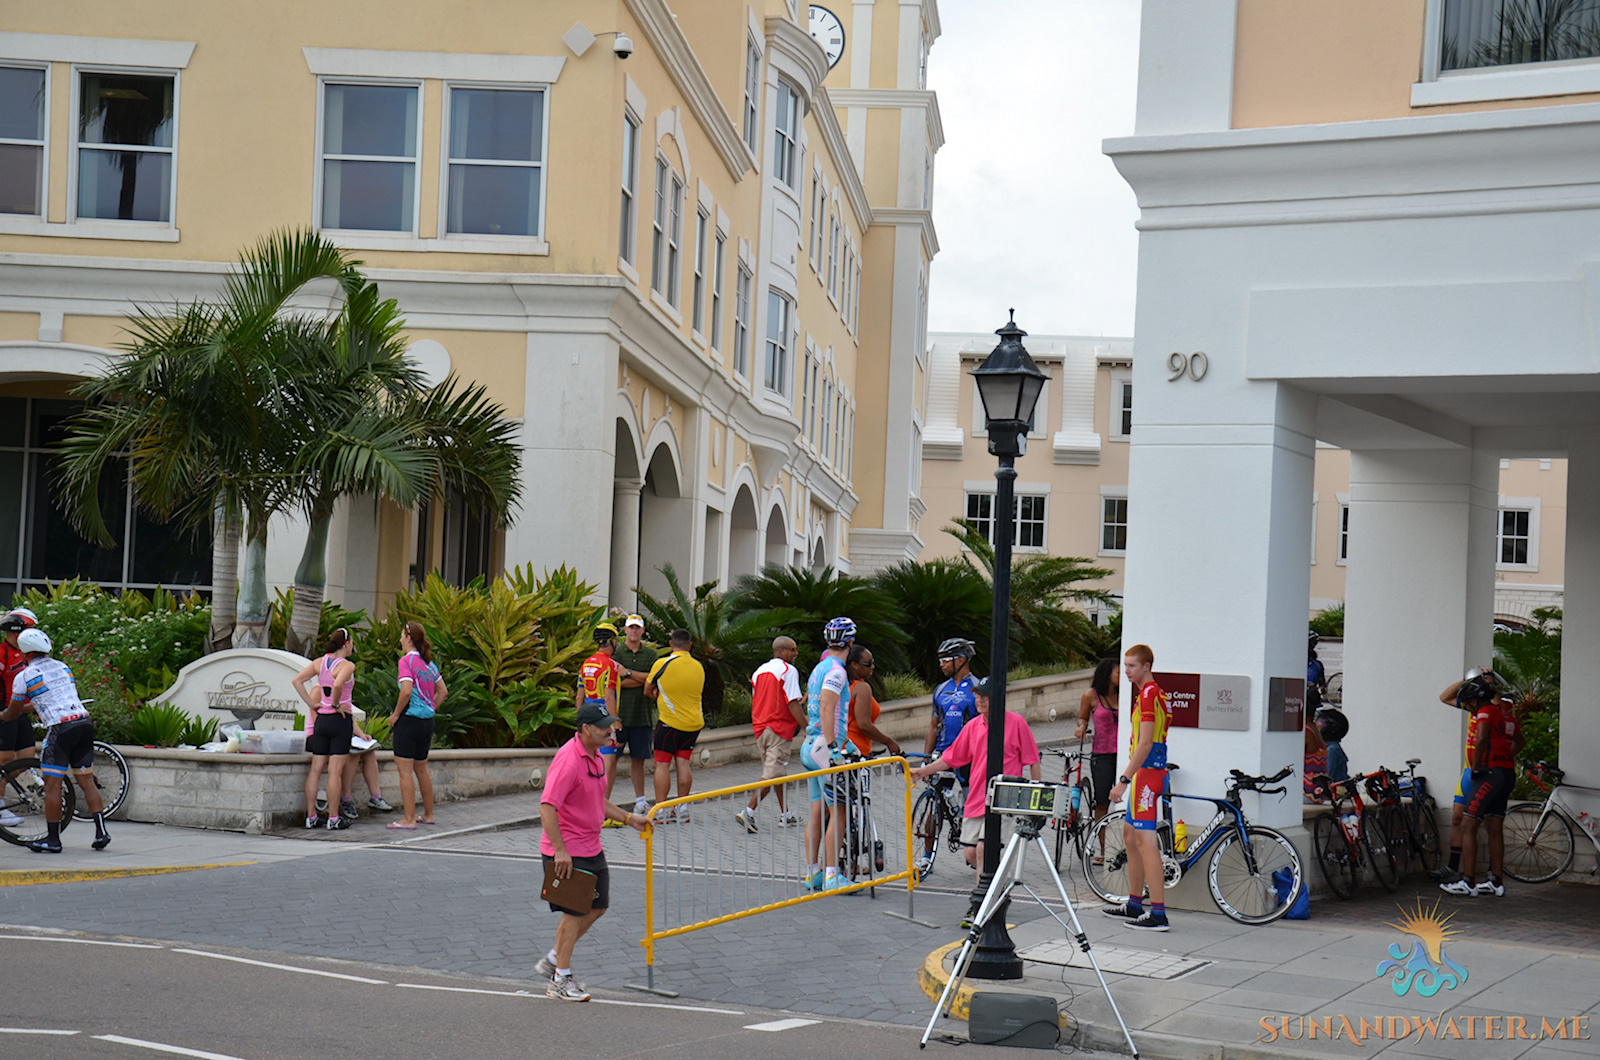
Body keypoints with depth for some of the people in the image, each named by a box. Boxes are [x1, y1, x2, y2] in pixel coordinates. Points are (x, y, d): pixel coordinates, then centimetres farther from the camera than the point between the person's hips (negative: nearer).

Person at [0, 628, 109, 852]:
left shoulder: (24, 676, -1)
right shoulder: (62, 667, 18)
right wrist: (26, 707, 46)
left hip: (60, 728, -6)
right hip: (84, 724, 6)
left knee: (52, 784, 1)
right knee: (87, 781, 11)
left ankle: (53, 839, 3)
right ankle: (101, 832, 6)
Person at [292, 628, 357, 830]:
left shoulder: (319, 662, 7)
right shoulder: (347, 665, -12)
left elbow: (297, 680, 2)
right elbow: (337, 685, -30)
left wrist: (313, 704, 4)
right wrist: (336, 705, -13)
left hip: (321, 719, 6)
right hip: (340, 721, -6)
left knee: (315, 769, 8)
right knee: (335, 771, -4)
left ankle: (311, 816, 11)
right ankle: (333, 819, -2)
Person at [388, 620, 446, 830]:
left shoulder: (407, 661, -11)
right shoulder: (429, 663, 12)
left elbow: (406, 690, -23)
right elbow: (442, 691, 16)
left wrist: (395, 714, -13)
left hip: (409, 719, -8)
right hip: (427, 721, 8)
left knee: (405, 771, -3)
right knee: (421, 769, 19)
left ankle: (408, 819, -4)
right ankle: (428, 815, 26)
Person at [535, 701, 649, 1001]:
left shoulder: (595, 757, 9)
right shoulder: (568, 759, -21)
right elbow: (547, 807, -26)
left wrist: (628, 818, 15)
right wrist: (560, 851, -28)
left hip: (591, 849, 9)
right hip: (567, 852, -9)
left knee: (597, 906, 13)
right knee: (574, 911, -2)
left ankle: (553, 959, 27)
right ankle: (560, 980, 12)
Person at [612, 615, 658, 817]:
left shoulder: (650, 654, 11)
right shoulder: (616, 653, 1)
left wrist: (629, 673, -10)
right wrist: (643, 679, -8)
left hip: (642, 715, 3)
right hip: (620, 714, -3)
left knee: (638, 758, 10)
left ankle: (640, 800, 17)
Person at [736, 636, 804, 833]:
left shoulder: (759, 671, 14)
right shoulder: (788, 670, -9)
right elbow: (793, 704, -16)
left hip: (760, 727, 8)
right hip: (780, 728, -8)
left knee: (777, 773, 18)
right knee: (771, 775, -9)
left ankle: (785, 815, 25)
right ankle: (748, 812, -18)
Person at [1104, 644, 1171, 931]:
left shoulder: (1149, 694, -15)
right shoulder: (1154, 693, 18)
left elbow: (1145, 744, -21)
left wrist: (1124, 780, -22)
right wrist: (1129, 779, 23)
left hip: (1146, 774, -11)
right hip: (1149, 774, 11)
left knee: (1145, 840, -13)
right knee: (1130, 834, 19)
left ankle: (1158, 914, -16)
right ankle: (1134, 905, 27)